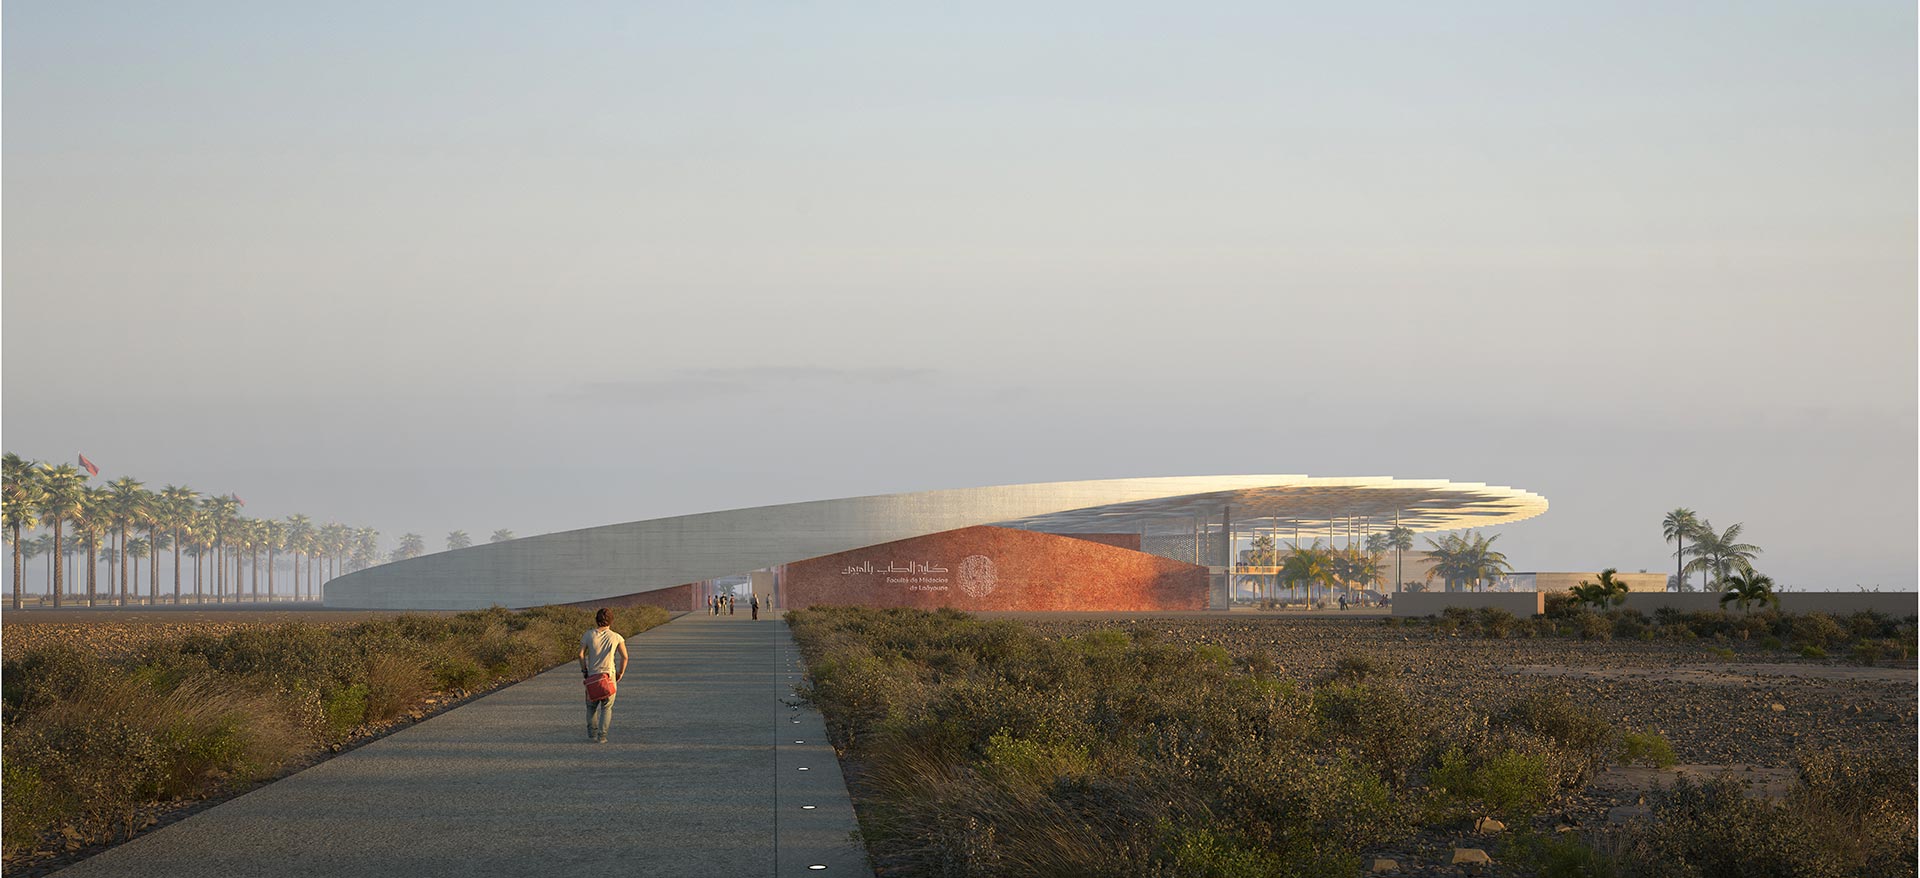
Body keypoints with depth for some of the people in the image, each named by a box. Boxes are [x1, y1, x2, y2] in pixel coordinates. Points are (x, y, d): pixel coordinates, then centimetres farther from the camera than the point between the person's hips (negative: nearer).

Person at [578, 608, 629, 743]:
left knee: (592, 706, 18)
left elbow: (581, 654, -3)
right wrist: (621, 673, 8)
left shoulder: (588, 635, -2)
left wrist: (584, 670, 9)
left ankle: (592, 733, 18)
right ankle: (602, 736, -1)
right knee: (606, 707, 7)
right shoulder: (616, 638, -4)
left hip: (592, 676, 1)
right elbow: (624, 657, -4)